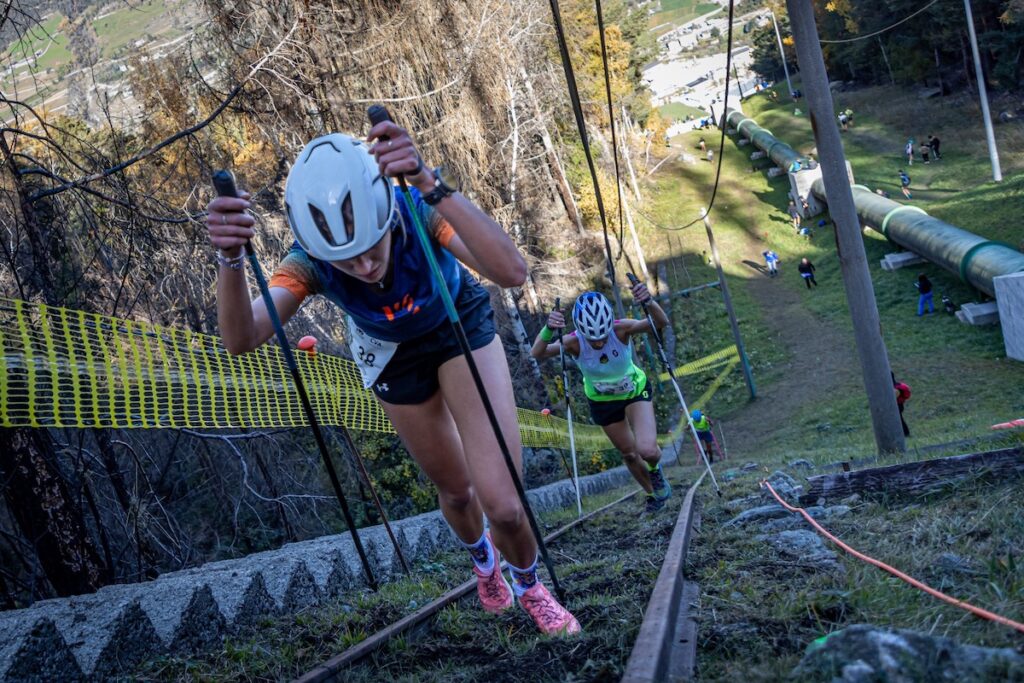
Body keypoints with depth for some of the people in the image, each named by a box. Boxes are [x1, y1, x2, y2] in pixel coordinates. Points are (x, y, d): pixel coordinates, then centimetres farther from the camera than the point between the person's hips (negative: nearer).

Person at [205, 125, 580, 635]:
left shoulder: (418, 211, -38)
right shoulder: (309, 262, -31)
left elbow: (512, 272, -55)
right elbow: (242, 339, -44)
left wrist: (429, 185, -64)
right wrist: (230, 259, -61)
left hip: (461, 325, -2)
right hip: (392, 354, 2)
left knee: (503, 503, -13)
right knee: (455, 490, 17)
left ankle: (529, 586, 20)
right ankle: (483, 561, 53)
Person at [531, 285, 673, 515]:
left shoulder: (621, 330, -34)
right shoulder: (574, 343, -32)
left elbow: (661, 322, -45)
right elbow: (537, 354, -45)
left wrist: (649, 302, -64)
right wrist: (548, 329, -63)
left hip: (635, 390, -2)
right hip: (603, 400, 2)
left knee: (647, 450, -21)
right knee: (629, 453, 16)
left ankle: (655, 469, 16)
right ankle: (653, 494, 44)